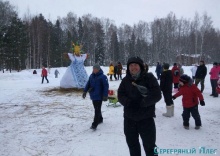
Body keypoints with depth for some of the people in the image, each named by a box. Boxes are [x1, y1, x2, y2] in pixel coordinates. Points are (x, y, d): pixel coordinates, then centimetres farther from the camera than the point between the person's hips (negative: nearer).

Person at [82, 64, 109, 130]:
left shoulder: (103, 77, -12)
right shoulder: (91, 76, 8)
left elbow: (106, 86, -13)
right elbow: (88, 84, 15)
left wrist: (105, 95, -17)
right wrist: (85, 91, 8)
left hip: (99, 96, -7)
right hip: (93, 95, 7)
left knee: (97, 110, -7)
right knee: (97, 109, 20)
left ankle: (94, 125, -7)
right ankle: (100, 119, 39)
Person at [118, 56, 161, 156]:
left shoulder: (149, 78, -8)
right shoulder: (126, 80, 4)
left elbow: (156, 95, -15)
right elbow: (120, 95, 0)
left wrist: (141, 103, -22)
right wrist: (129, 102, -19)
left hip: (146, 118, -4)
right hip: (129, 119, 4)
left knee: (149, 146, 9)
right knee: (132, 145, 21)